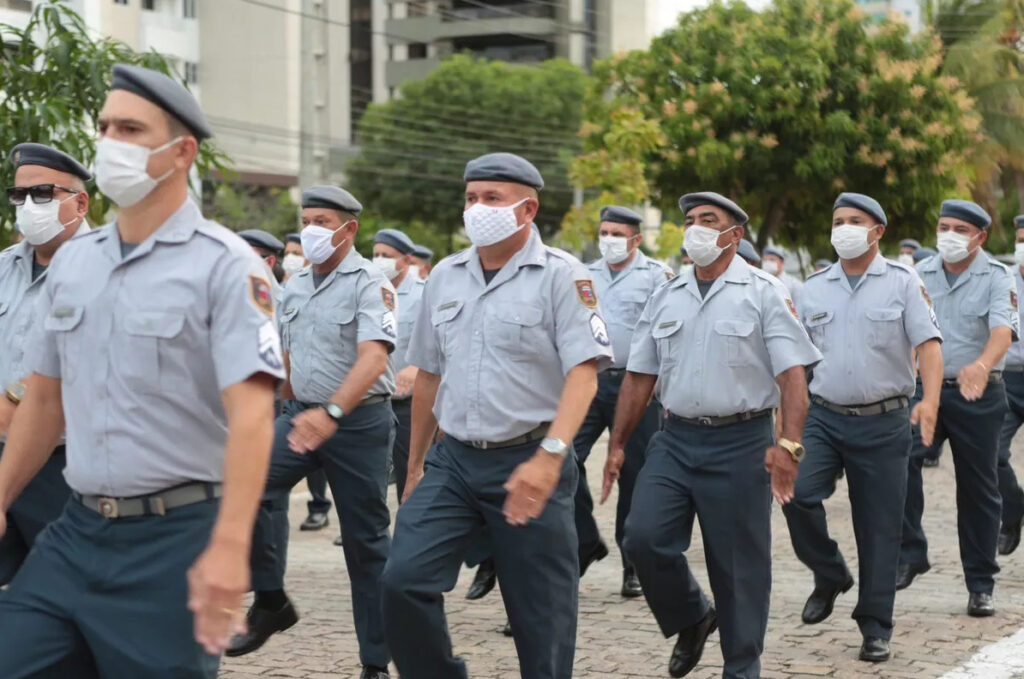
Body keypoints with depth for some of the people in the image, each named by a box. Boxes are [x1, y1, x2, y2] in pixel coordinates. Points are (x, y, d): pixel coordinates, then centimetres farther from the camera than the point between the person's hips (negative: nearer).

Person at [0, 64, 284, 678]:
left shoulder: (224, 264, -9)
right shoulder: (72, 261, 11)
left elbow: (250, 414, -18)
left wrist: (229, 548, -27)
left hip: (176, 536, -6)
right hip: (77, 534, 6)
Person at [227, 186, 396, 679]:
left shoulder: (369, 284, -11)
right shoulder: (295, 287, 11)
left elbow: (373, 359, -25)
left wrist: (331, 413, -39)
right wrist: (292, 413, 20)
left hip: (359, 421, -5)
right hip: (301, 415, 5)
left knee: (365, 541, 1)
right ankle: (270, 601, -9)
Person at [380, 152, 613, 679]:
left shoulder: (560, 276, -7)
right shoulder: (445, 277, 10)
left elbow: (583, 374, -16)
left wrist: (549, 457, -29)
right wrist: (415, 464, 20)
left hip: (528, 463, -4)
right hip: (453, 459, 5)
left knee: (541, 615, 2)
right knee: (402, 581, -10)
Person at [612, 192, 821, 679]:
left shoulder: (763, 292, -3)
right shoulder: (667, 296, 12)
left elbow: (793, 374, -10)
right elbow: (639, 376, 15)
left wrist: (788, 444, -22)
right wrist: (617, 444, 11)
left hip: (739, 443, -4)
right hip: (675, 439, 4)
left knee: (739, 564, 1)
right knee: (644, 538, -10)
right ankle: (691, 619, 16)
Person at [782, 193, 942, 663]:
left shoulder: (902, 282, 0)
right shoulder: (814, 288, 10)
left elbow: (928, 343, -9)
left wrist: (930, 400, -24)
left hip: (883, 422, -2)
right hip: (824, 417, 2)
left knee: (879, 527, 2)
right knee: (797, 493, -21)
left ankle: (875, 628, 15)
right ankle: (829, 576, 5)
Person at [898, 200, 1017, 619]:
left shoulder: (996, 278, -5)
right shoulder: (919, 275, 6)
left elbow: (1003, 330, -22)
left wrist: (982, 365, -42)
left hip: (978, 396, -2)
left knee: (979, 489, 5)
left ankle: (980, 586, 15)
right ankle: (910, 553, -12)